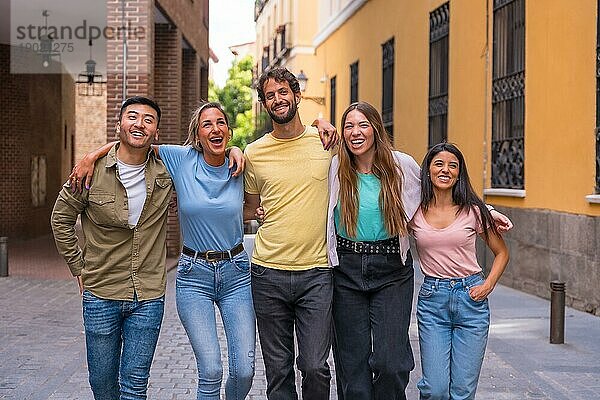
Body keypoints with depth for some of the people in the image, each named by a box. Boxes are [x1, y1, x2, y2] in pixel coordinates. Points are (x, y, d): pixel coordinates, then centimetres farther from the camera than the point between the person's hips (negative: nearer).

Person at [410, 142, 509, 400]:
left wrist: (488, 285, -2)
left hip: (470, 298, 0)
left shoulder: (472, 211, 1)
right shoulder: (414, 212, 1)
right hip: (432, 299, 0)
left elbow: (501, 252, 11)